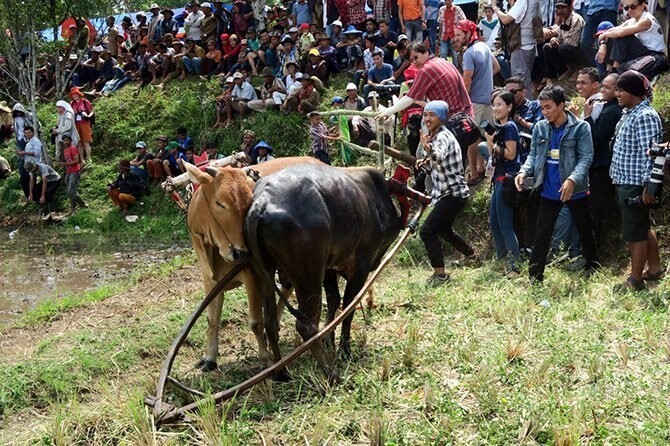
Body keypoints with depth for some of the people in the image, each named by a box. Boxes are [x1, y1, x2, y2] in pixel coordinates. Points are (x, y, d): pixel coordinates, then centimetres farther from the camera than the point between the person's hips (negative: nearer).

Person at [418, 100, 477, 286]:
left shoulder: (443, 136, -18)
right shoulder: (436, 136, 12)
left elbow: (439, 157, -42)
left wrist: (427, 149, -63)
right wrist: (426, 163, 2)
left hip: (453, 193, -11)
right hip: (447, 192, 11)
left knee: (427, 231, -17)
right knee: (443, 229, 28)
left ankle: (440, 274, -12)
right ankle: (471, 255, 48)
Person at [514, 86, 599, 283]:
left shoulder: (580, 127, -11)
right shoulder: (540, 128, 1)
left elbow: (586, 157, -14)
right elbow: (533, 154, 6)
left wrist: (573, 179, -29)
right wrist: (524, 171, -14)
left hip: (576, 191, -2)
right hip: (549, 191, 3)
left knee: (586, 231, 15)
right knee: (541, 236, 2)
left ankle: (592, 267, 35)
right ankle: (534, 278, 7)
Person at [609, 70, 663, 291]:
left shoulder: (645, 116, -18)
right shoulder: (629, 114, 13)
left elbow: (651, 153, -23)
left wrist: (648, 186, -25)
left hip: (635, 185, -10)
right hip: (625, 182, 10)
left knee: (636, 233, -2)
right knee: (644, 228, 20)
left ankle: (635, 281, 5)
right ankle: (654, 269, 33)